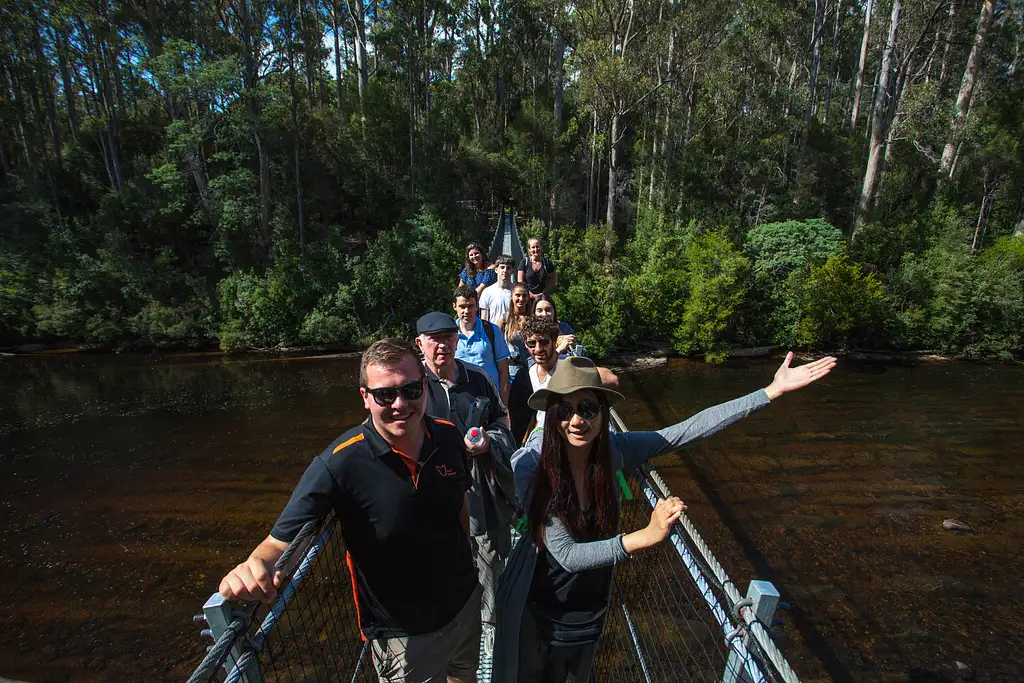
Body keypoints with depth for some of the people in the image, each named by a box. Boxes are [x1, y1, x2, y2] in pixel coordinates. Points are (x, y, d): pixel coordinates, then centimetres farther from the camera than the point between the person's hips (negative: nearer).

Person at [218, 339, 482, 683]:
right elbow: (280, 541, -23)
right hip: (404, 633, -5)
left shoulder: (448, 437, -14)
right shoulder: (339, 464, -28)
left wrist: (476, 563, 7)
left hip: (467, 603, 5)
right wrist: (256, 565, -44)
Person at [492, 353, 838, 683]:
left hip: (590, 603, 3)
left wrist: (772, 390, -21)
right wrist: (644, 536, -40)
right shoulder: (530, 464, -29)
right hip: (535, 606, -2)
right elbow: (567, 553, -30)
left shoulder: (614, 449, -21)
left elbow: (692, 428, -20)